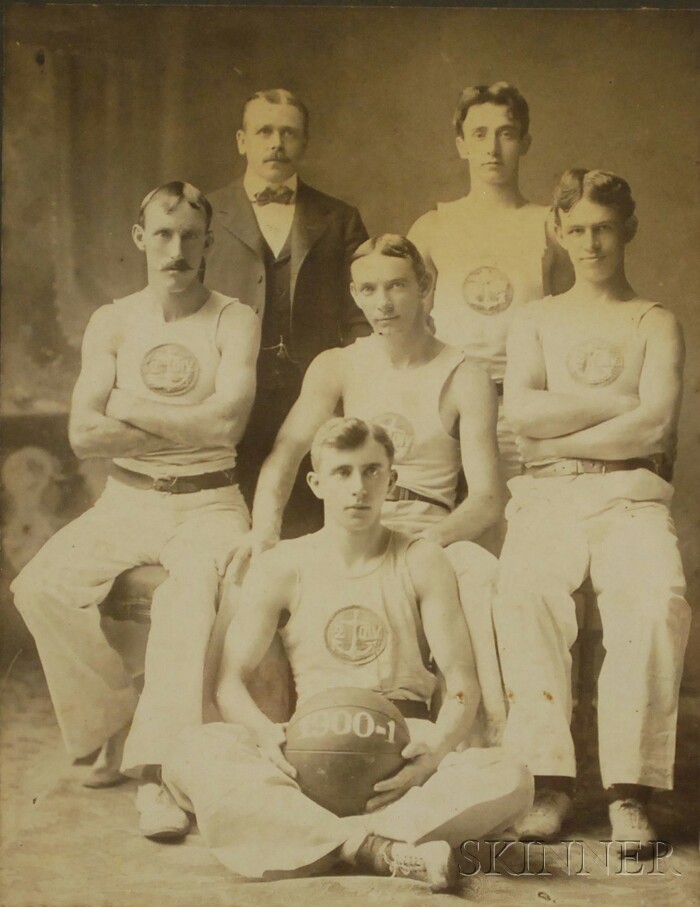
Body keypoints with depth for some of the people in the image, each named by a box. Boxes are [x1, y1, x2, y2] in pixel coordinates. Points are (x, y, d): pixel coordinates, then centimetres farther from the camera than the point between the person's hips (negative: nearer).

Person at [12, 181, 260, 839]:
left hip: (207, 501, -3)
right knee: (40, 585, -19)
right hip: (126, 500, 3)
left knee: (192, 588, -33)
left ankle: (154, 771, -31)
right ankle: (114, 724, -1)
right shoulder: (112, 323, 8)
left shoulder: (233, 322, 1)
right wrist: (185, 429, -11)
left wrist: (130, 412, -9)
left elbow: (228, 421, -16)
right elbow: (83, 434, -4)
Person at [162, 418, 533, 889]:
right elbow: (231, 679, 3)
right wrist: (266, 732, -21)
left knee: (510, 779, -30)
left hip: (406, 746, 1)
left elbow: (462, 680, 3)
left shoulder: (421, 561, 10)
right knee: (194, 754, -30)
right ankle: (380, 851, -37)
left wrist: (439, 748, -19)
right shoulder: (283, 568, 9)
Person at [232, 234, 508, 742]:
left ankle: (499, 728, -37)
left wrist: (432, 539, -26)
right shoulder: (336, 368, 13)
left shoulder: (464, 379, 5)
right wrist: (265, 526, -23)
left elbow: (487, 499, -4)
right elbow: (285, 454, -1)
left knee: (482, 572, -36)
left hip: (431, 533, -1)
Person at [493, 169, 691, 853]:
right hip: (547, 493, 1)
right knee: (524, 592, -33)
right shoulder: (536, 321, 22)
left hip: (631, 491, 0)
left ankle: (629, 787, -27)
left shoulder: (656, 323, 17)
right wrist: (616, 402, 0)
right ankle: (548, 778, -26)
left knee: (659, 599, -33)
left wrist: (559, 434, -2)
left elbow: (653, 425, -2)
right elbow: (521, 411, 2)